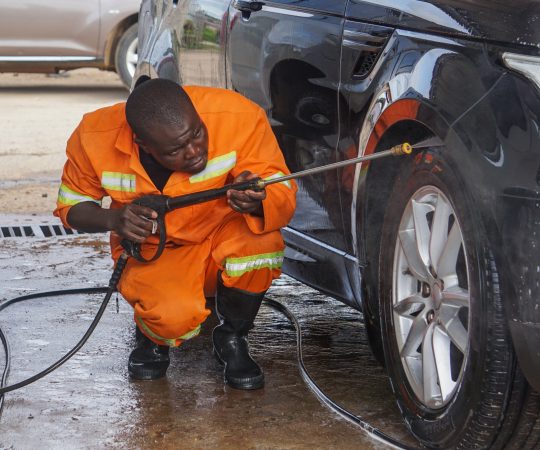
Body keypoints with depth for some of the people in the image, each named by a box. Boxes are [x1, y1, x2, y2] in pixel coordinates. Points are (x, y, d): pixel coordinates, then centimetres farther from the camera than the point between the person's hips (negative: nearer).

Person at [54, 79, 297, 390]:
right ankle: (153, 336, 9)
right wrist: (113, 219, -24)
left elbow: (283, 195, -19)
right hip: (153, 256, -1)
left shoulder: (240, 116, -25)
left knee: (261, 239, -34)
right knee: (173, 315, -33)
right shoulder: (95, 137, -20)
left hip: (222, 241, 1)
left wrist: (258, 204, -44)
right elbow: (71, 204, -2)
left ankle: (232, 338, -2)